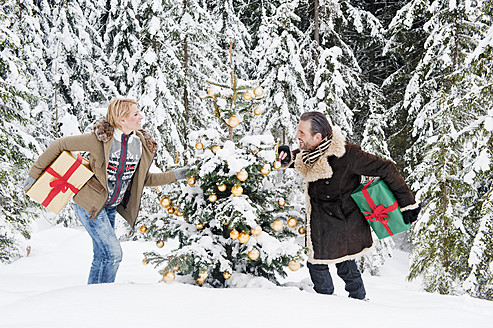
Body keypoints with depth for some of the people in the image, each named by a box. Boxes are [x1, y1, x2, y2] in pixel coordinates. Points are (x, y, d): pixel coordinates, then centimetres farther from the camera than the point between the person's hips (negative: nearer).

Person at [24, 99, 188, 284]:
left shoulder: (142, 144, -2)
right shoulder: (100, 138, -20)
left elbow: (144, 179, 11)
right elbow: (59, 145, -11)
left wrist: (174, 175, 1)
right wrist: (35, 172, -7)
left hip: (111, 207, 6)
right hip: (89, 204, -6)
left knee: (102, 257, 12)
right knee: (113, 254, -10)